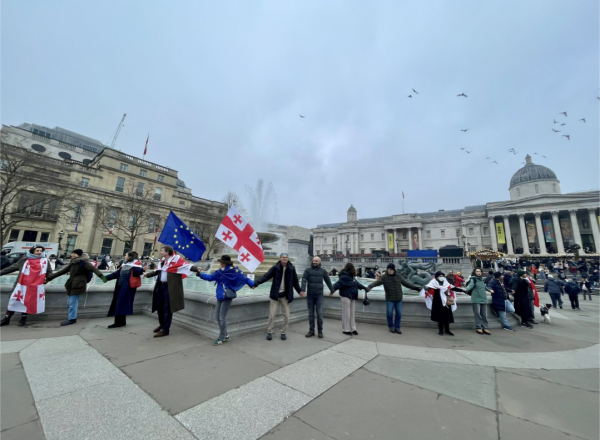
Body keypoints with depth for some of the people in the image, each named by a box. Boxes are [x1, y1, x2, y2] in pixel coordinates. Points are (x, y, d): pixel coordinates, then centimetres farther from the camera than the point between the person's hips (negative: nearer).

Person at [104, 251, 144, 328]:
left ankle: (120, 322, 4)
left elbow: (137, 272, -24)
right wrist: (106, 277, 21)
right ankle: (120, 322, 20)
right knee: (117, 304, 11)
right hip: (120, 286, 9)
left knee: (121, 303, -5)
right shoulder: (125, 264, 19)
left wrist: (142, 270, -46)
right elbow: (117, 273, 24)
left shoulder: (136, 263, -8)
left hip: (128, 287, -9)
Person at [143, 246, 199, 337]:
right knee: (159, 306, 19)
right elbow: (158, 271, 27)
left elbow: (186, 265, -24)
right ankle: (162, 324, 41)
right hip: (161, 286, 8)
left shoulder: (176, 259, -14)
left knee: (167, 308, 1)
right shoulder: (162, 261, 11)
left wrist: (196, 269, -41)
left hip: (170, 287, -8)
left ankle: (165, 330, 14)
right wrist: (148, 274, 40)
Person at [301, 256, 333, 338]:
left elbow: (328, 281, 12)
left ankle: (320, 331, 15)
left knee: (319, 313, -1)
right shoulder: (307, 270, 0)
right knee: (311, 313, 9)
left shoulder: (323, 271, 3)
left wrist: (332, 290, 20)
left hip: (319, 295, 0)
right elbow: (304, 280, -12)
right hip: (310, 295, 1)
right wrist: (303, 290, -26)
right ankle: (311, 331, 21)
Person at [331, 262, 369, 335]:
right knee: (346, 313, 0)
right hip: (346, 296, -9)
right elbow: (339, 283, -30)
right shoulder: (344, 276, -18)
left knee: (352, 313, 15)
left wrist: (364, 287, 36)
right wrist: (333, 289, -46)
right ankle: (345, 329, 13)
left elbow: (356, 283, 25)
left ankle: (353, 329, 26)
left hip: (352, 297, 9)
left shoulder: (351, 276, 10)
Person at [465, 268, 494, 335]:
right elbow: (470, 285, -23)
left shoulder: (482, 279, 15)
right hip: (476, 299, -6)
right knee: (477, 314, -5)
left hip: (483, 299, 6)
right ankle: (478, 328, 4)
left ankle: (485, 328, 16)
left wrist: (489, 290, 45)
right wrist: (465, 289, -42)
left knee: (484, 314, 8)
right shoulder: (473, 279, -6)